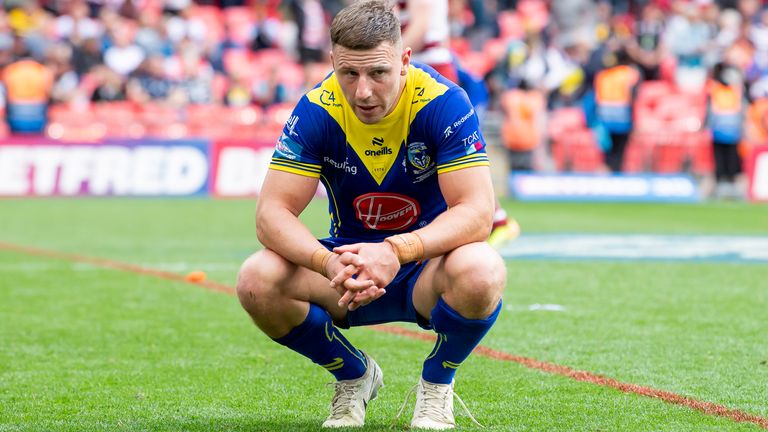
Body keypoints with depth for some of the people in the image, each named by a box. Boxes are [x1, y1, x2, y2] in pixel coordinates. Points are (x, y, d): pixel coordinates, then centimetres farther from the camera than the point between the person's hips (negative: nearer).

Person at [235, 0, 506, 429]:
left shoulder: (444, 102, -21)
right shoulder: (316, 111, -15)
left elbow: (477, 212, -27)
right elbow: (272, 213, -19)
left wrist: (398, 252, -44)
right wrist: (327, 263, -41)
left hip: (426, 269, -2)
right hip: (345, 272, 2)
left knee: (481, 272, -37)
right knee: (257, 281, -26)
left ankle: (437, 383, -3)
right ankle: (355, 375, 4)